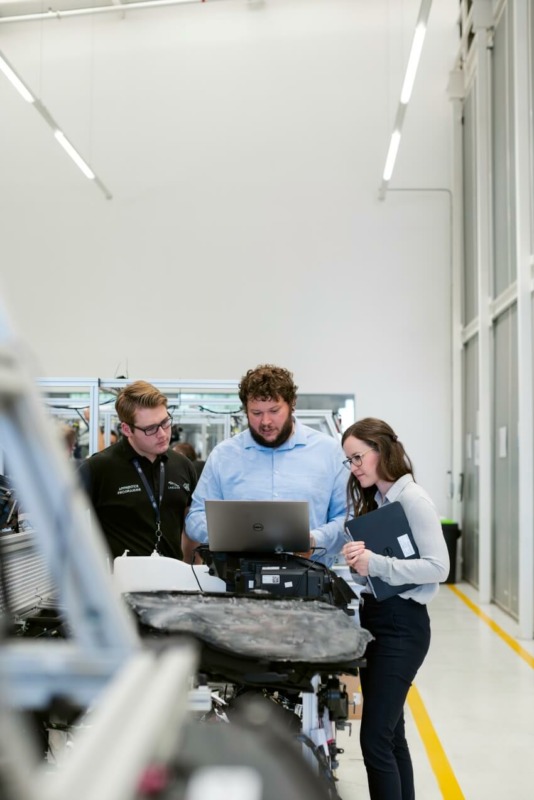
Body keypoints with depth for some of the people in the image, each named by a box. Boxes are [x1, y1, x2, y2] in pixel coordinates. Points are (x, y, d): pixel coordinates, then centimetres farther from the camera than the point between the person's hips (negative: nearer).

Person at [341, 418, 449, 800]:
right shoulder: (372, 501, 12)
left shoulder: (412, 498, -13)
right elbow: (370, 568, 12)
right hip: (373, 618, 9)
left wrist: (375, 563, -24)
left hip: (401, 625, -9)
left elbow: (438, 567, -19)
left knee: (374, 739, -8)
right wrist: (358, 563, -9)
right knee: (390, 732, 15)